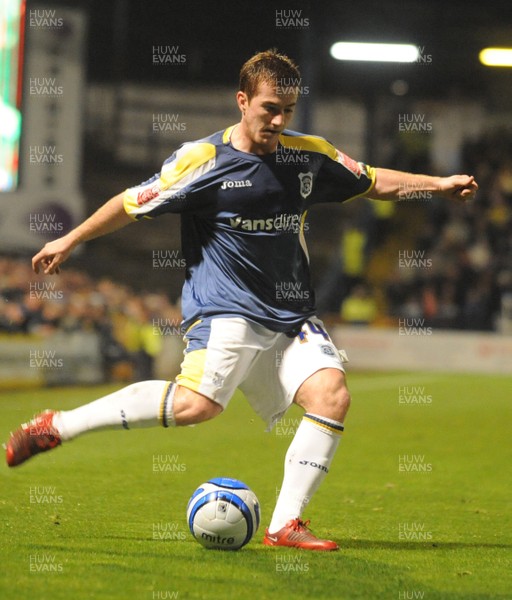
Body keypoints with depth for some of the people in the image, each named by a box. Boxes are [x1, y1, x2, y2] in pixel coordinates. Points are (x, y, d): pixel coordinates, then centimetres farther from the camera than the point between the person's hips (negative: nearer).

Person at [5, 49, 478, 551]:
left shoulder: (310, 155, 9)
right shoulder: (203, 160, -6)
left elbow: (372, 182, 23)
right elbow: (132, 204, 2)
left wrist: (436, 184, 12)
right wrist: (70, 241, 6)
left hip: (291, 314, 6)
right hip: (225, 307, -6)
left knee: (332, 395, -16)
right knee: (198, 403, -26)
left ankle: (285, 524, -10)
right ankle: (57, 427, -14)